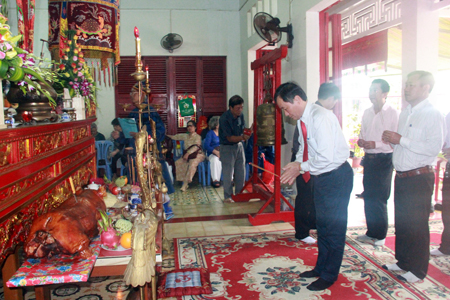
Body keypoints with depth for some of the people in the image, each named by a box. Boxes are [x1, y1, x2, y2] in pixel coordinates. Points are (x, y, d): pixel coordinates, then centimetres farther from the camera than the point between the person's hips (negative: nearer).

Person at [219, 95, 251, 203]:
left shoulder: (240, 115, 0)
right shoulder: (224, 119, -21)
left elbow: (242, 130, 8)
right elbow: (230, 138, -20)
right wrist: (243, 137, -32)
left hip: (239, 145, 7)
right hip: (227, 147, -7)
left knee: (241, 172, 11)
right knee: (228, 173, -2)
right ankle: (227, 197, 10)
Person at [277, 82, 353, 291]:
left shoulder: (320, 117, -24)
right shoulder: (302, 119, 2)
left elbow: (326, 157, -30)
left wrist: (300, 167, -18)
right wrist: (295, 165, -4)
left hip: (336, 177, -9)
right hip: (320, 177, 9)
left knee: (333, 227, 5)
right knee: (322, 225, 20)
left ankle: (329, 276, 22)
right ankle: (320, 268, 37)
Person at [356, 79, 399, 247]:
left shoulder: (392, 114, -10)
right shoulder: (367, 113, 11)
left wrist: (376, 144, -21)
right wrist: (361, 141, -1)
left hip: (384, 159, -6)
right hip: (369, 158, 6)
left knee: (379, 199, 0)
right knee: (369, 198, 12)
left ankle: (380, 236, 16)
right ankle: (371, 233, 25)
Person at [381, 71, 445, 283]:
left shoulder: (433, 115, -12)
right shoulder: (404, 113, 14)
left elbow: (434, 148, -23)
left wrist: (401, 140, -21)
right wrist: (391, 140, 3)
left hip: (419, 178, -8)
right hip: (401, 176, 8)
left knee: (417, 225, 1)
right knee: (401, 222, 16)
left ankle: (418, 270, 15)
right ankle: (403, 262, 31)